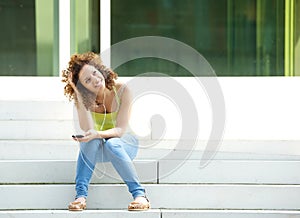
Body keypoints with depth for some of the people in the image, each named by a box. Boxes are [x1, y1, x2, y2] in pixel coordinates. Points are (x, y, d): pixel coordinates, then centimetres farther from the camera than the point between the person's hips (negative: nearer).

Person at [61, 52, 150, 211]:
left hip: (124, 143, -2)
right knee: (91, 141, -33)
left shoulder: (121, 90, -19)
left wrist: (97, 134, -42)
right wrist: (79, 95, -31)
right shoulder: (83, 98, -14)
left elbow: (120, 130, -23)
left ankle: (139, 194, -32)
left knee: (112, 144, -36)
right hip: (97, 149, 2)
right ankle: (81, 195, -33)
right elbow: (88, 129, -28)